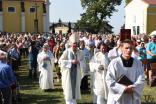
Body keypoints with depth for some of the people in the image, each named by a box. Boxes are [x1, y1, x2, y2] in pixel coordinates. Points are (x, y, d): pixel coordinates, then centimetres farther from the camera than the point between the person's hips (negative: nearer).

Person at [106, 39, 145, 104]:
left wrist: (133, 88, -19)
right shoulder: (114, 63, -9)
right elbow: (109, 80, -11)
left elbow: (141, 80, -2)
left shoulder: (138, 63, 2)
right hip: (117, 99, -3)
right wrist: (123, 89, -19)